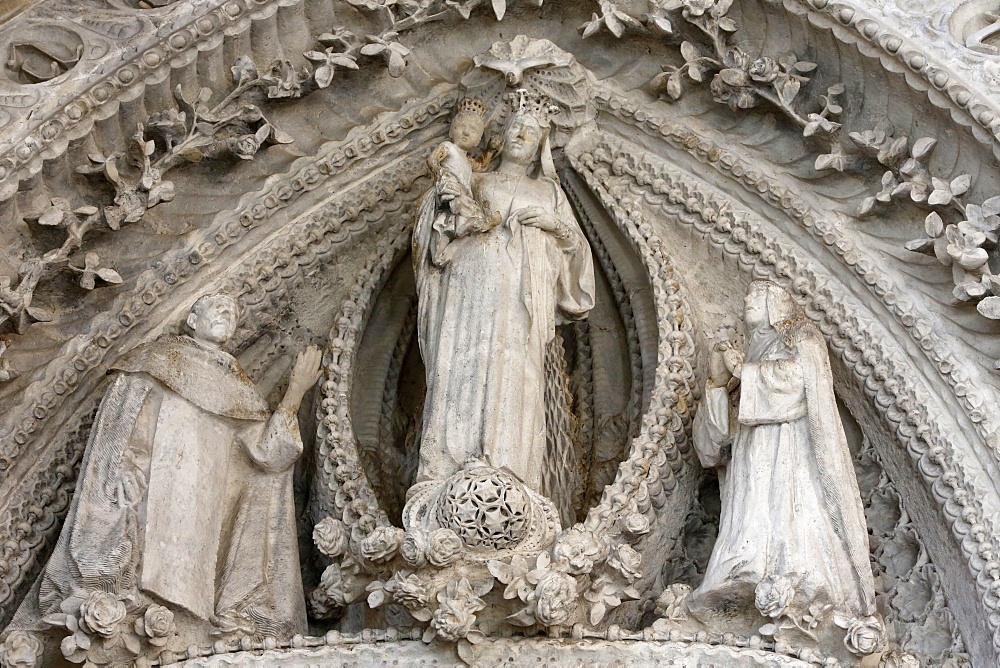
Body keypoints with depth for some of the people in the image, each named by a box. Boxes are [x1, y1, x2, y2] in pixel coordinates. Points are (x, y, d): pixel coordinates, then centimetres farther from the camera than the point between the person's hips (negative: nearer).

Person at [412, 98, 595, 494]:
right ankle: (452, 476, -17)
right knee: (465, 371, -13)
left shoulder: (549, 190, 24)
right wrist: (459, 207, -9)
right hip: (475, 287, -1)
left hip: (524, 299, 1)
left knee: (514, 378, -10)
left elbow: (577, 244, 19)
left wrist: (555, 223, 1)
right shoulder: (476, 182, 20)